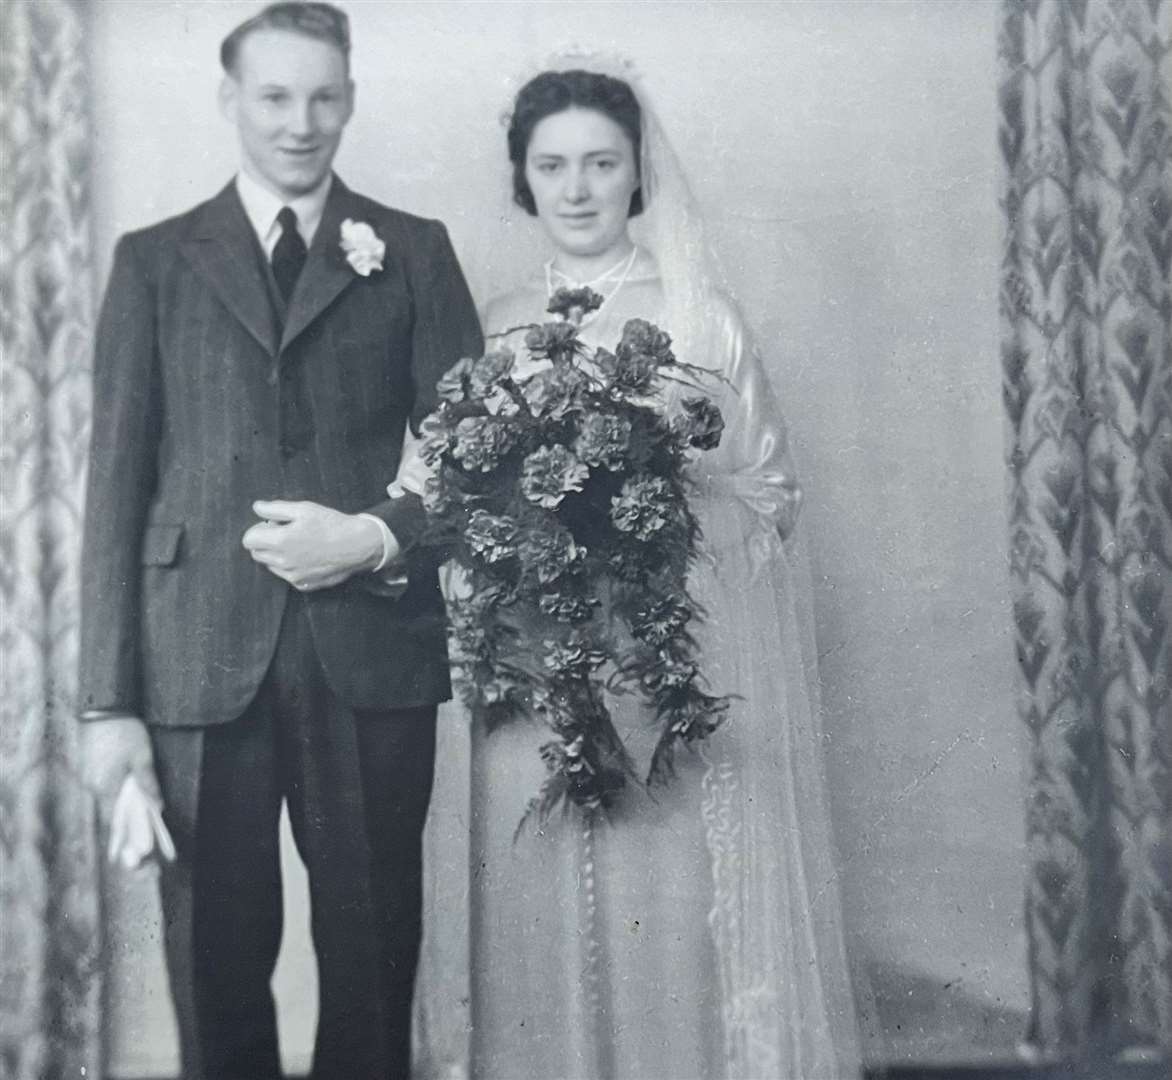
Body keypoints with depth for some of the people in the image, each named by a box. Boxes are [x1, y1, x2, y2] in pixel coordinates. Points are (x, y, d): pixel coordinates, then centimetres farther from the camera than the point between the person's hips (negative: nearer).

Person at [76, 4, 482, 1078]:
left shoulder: (415, 252, 11)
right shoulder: (155, 260, 11)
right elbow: (118, 480, 4)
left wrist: (376, 539, -12)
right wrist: (111, 699, -2)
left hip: (375, 649, 0)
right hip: (202, 659, 0)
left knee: (374, 951, 8)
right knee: (216, 958, 7)